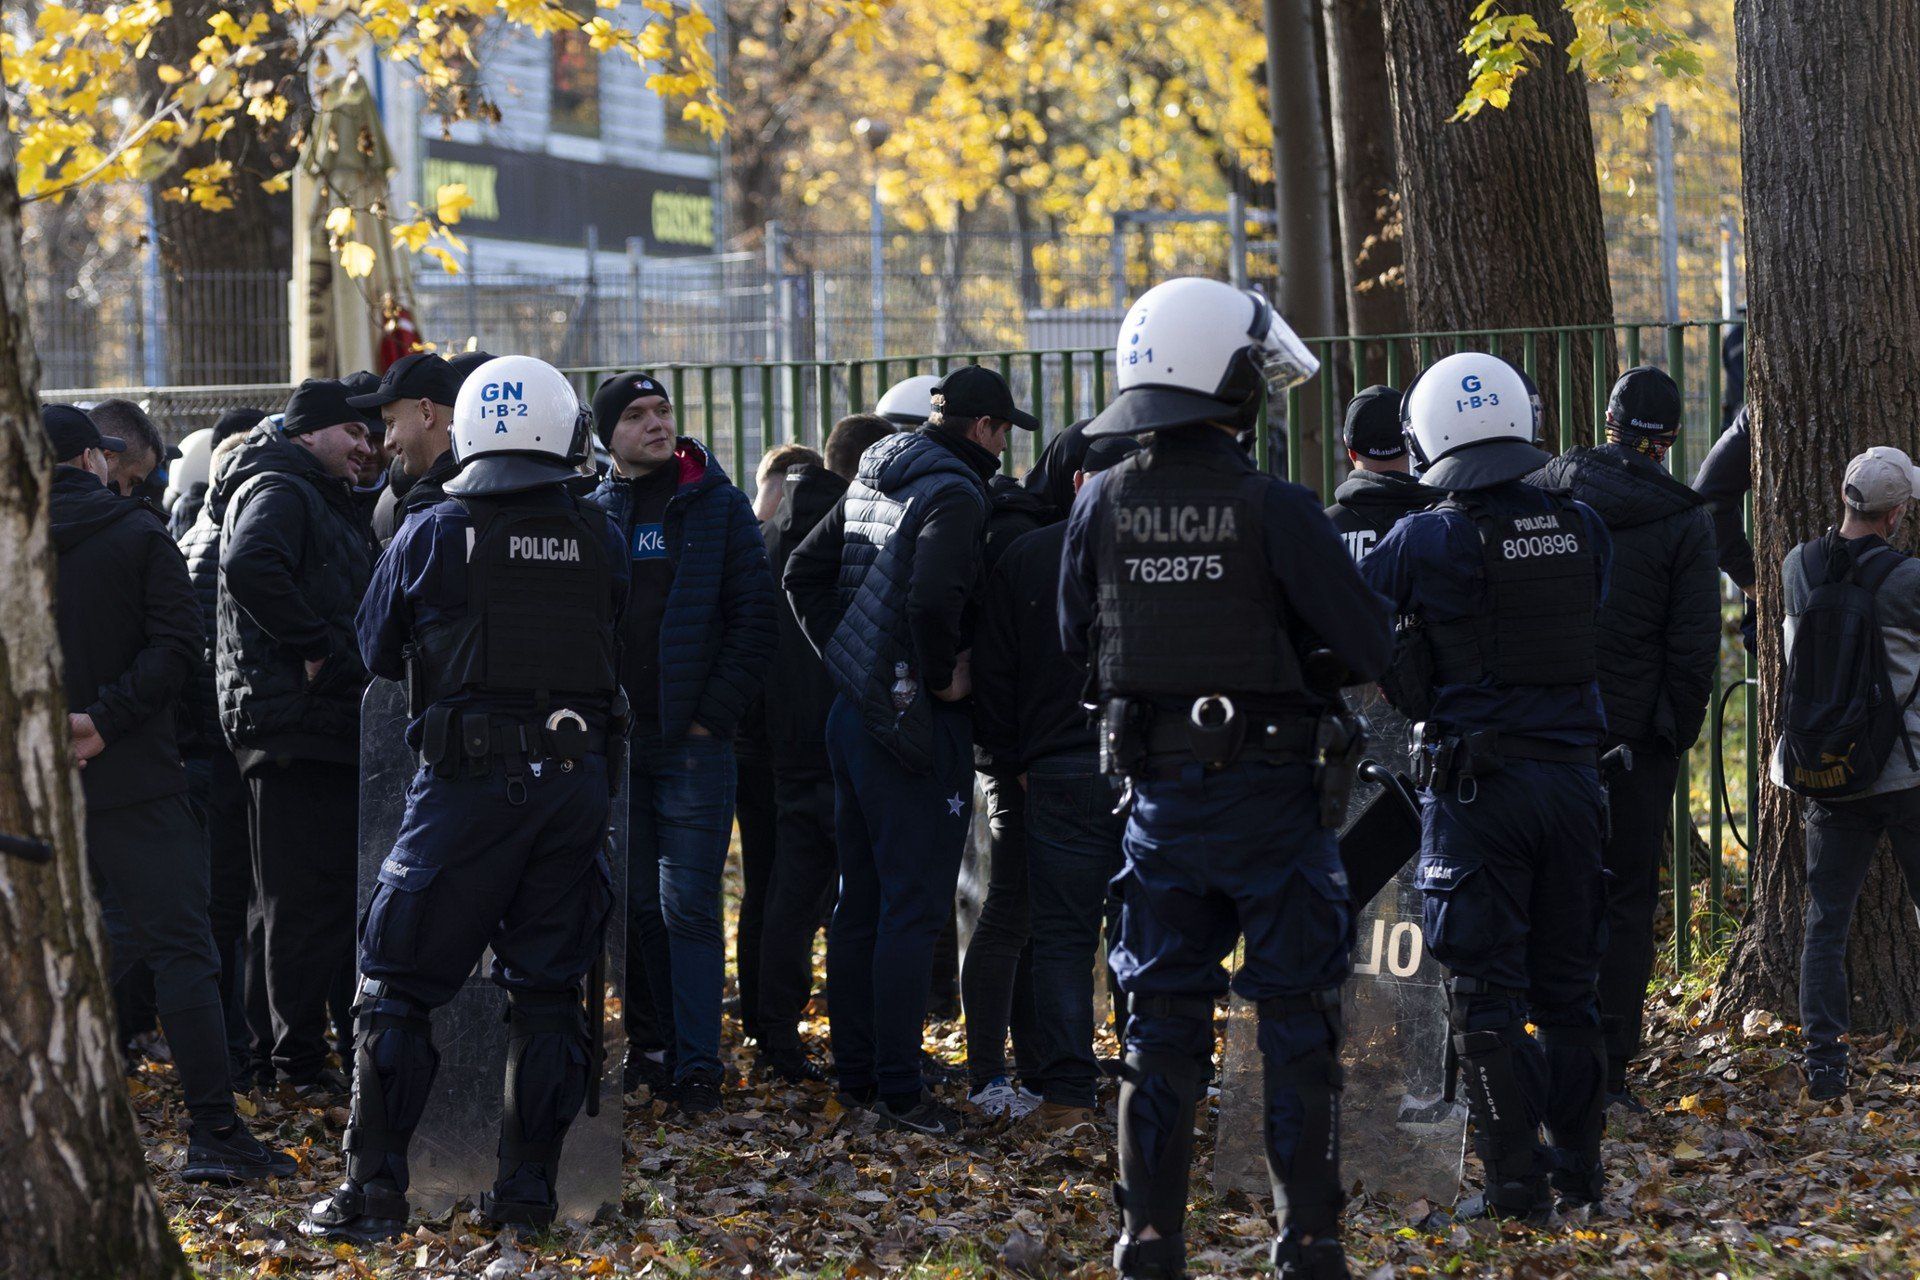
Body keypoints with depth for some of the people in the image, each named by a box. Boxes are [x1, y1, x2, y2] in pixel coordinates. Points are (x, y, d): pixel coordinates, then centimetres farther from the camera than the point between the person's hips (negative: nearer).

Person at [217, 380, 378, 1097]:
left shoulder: (327, 501, 24)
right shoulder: (279, 492, -9)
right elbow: (251, 565, -30)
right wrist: (314, 648, -24)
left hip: (334, 723, 10)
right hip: (295, 724, -10)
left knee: (346, 888, 15)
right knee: (307, 897, -7)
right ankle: (301, 1062, -4)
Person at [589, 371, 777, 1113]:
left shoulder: (717, 506, 2)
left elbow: (753, 619, -2)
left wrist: (712, 715, -9)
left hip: (692, 741, -3)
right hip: (615, 740, 3)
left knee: (687, 906, -7)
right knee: (637, 905, 7)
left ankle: (696, 1063, -6)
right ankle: (652, 1047, 17)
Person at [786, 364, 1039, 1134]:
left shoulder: (873, 483, 13)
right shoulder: (954, 495, -15)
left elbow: (804, 573, 17)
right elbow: (931, 598, -31)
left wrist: (843, 657, 14)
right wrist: (944, 678, -16)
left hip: (852, 715, 9)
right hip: (914, 724, -9)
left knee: (860, 904, 15)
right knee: (913, 910, -4)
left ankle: (856, 1071, 22)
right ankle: (897, 1090, -4)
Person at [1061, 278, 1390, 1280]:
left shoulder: (1101, 506, -3)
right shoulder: (1273, 510, -16)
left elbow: (1076, 643, 10)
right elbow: (1369, 647, -12)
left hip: (1159, 789, 4)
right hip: (1271, 789, -4)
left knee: (1162, 1019, 12)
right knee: (1296, 1019, 5)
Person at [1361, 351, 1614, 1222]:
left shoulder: (1427, 541, -10)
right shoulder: (1582, 528, 2)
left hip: (1476, 782, -4)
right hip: (1573, 771, 4)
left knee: (1486, 990, 0)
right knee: (1567, 982, 15)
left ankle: (1515, 1179, -2)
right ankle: (1578, 1166, 20)